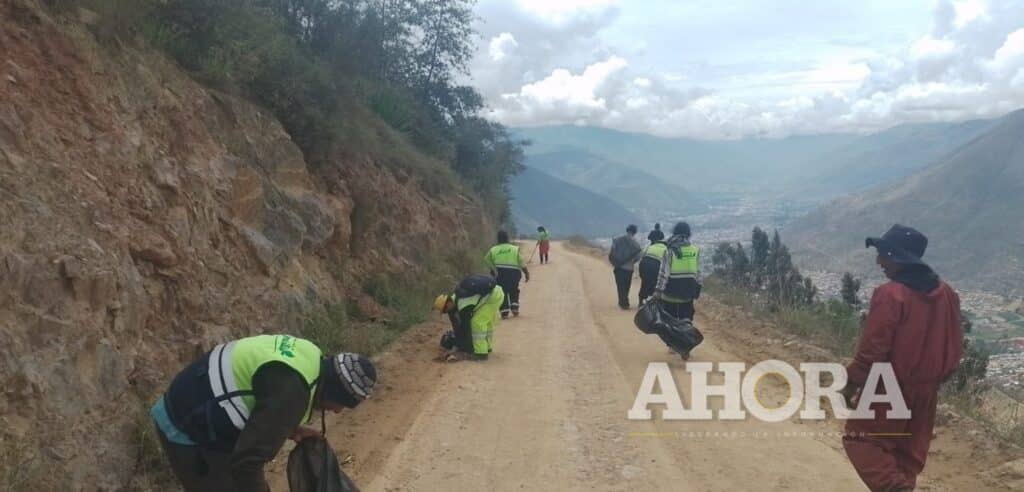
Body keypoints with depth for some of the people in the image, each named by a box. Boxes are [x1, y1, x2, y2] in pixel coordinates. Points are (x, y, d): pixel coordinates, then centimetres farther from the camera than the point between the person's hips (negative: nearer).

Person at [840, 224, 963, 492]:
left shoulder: (890, 294, -21)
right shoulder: (947, 294, 2)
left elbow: (873, 348, -20)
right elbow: (953, 345, 10)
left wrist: (851, 383, -9)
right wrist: (933, 378, 22)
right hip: (924, 391, 7)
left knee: (860, 440, 6)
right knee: (910, 453, 18)